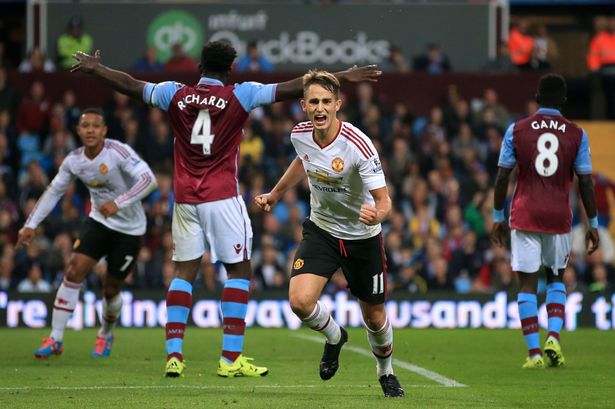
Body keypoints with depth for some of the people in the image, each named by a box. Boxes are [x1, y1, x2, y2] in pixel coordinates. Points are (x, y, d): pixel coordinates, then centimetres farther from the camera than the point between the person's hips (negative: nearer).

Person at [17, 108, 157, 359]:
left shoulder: (118, 152, -23)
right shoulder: (73, 161, -6)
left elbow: (148, 180, -32)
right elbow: (54, 191, 7)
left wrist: (119, 203, -43)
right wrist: (31, 225, 3)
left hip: (129, 229, -4)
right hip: (99, 221, 4)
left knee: (111, 289, 4)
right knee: (74, 271, -14)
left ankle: (106, 336, 34)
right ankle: (55, 339, -8)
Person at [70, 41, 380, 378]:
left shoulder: (176, 94, 5)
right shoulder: (239, 96, -4)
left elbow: (131, 85, 17)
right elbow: (289, 89, -6)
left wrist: (94, 68, 34)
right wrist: (344, 77, -4)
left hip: (185, 199, 4)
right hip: (222, 198, -4)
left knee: (184, 272, 9)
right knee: (239, 271, 3)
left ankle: (174, 354, 0)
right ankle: (231, 359, -3)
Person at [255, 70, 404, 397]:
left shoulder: (358, 145, -27)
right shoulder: (300, 135, -11)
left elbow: (383, 201, -26)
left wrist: (376, 215, -49)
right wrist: (275, 194, 23)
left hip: (362, 236, -3)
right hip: (321, 229, 3)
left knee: (374, 315, 9)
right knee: (300, 301, -19)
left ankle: (386, 372, 40)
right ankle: (334, 337, 16)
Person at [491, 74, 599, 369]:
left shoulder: (517, 130, 0)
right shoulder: (576, 134, 1)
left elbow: (502, 177, 1)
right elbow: (585, 183, 1)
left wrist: (498, 217, 9)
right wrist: (593, 224, 8)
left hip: (525, 216, -1)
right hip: (559, 217, 1)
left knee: (527, 284, 1)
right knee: (556, 278, 19)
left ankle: (534, 352, -6)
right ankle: (553, 336, -2)